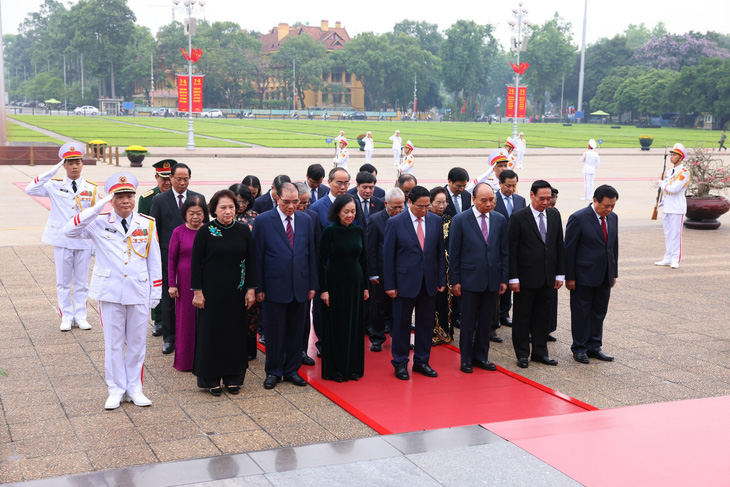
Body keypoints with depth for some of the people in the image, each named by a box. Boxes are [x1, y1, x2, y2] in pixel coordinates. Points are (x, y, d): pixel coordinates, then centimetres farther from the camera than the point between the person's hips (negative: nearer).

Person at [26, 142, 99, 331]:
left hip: (84, 242, 1)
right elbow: (30, 189, -16)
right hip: (62, 241, -1)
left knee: (81, 282, 8)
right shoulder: (55, 186, -1)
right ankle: (66, 317, 16)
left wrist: (97, 244, 4)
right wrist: (53, 170, -19)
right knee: (63, 282, 6)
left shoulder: (91, 188, 3)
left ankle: (80, 316, 18)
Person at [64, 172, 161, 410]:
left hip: (139, 292, 1)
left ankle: (134, 388, 23)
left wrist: (156, 291, 5)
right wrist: (98, 207, -21)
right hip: (110, 292, -1)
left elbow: (154, 260, 7)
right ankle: (116, 390, 20)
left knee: (137, 343, 9)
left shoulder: (147, 224, 2)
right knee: (113, 343, 7)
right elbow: (69, 231, -18)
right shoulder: (100, 223, -3)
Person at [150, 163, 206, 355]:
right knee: (168, 298, 6)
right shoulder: (159, 200, 1)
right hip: (168, 257, -1)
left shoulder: (199, 199, 5)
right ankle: (169, 338, 15)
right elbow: (153, 230, 2)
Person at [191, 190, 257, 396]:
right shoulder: (205, 231, -6)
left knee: (235, 332, 8)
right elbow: (196, 262, -4)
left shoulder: (243, 231, 2)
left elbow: (251, 261, 5)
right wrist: (197, 291, -9)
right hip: (212, 292, -3)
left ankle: (233, 378, 20)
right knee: (211, 332, 3)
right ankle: (211, 379, 15)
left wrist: (251, 289, 1)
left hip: (236, 293, 3)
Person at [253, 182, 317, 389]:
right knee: (274, 333, 5)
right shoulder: (263, 221, -5)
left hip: (300, 286, 3)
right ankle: (273, 372, 20)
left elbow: (311, 253, 10)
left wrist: (312, 284, 6)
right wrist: (258, 287, -7)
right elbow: (257, 256, -4)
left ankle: (292, 370, 24)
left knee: (296, 332, 11)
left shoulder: (305, 219, 6)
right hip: (275, 287, -3)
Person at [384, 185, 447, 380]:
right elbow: (388, 255, -6)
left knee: (426, 323, 10)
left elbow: (440, 252, 9)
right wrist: (389, 284, -8)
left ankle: (421, 361, 24)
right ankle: (400, 363, 18)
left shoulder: (436, 221, 4)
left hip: (429, 282, 4)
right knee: (401, 324, 5)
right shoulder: (395, 223, -7)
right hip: (405, 281, -3)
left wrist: (441, 279, 5)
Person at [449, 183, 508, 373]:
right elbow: (454, 253, -4)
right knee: (468, 322, 4)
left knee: (486, 321, 11)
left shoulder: (500, 220, 6)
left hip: (492, 280, 3)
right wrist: (454, 281, -6)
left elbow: (505, 252, 9)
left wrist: (504, 278, 4)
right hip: (470, 279, -3)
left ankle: (481, 357, 24)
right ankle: (466, 359, 16)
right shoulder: (460, 220, -5)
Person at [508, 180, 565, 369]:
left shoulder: (554, 215, 7)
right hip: (526, 277, -5)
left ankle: (540, 352, 23)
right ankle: (522, 354, 15)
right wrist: (513, 278, -13)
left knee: (543, 316, 12)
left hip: (548, 277, 5)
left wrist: (560, 274, 7)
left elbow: (559, 246, 11)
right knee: (522, 317, 5)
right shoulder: (518, 217, -9)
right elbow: (512, 250, -9)